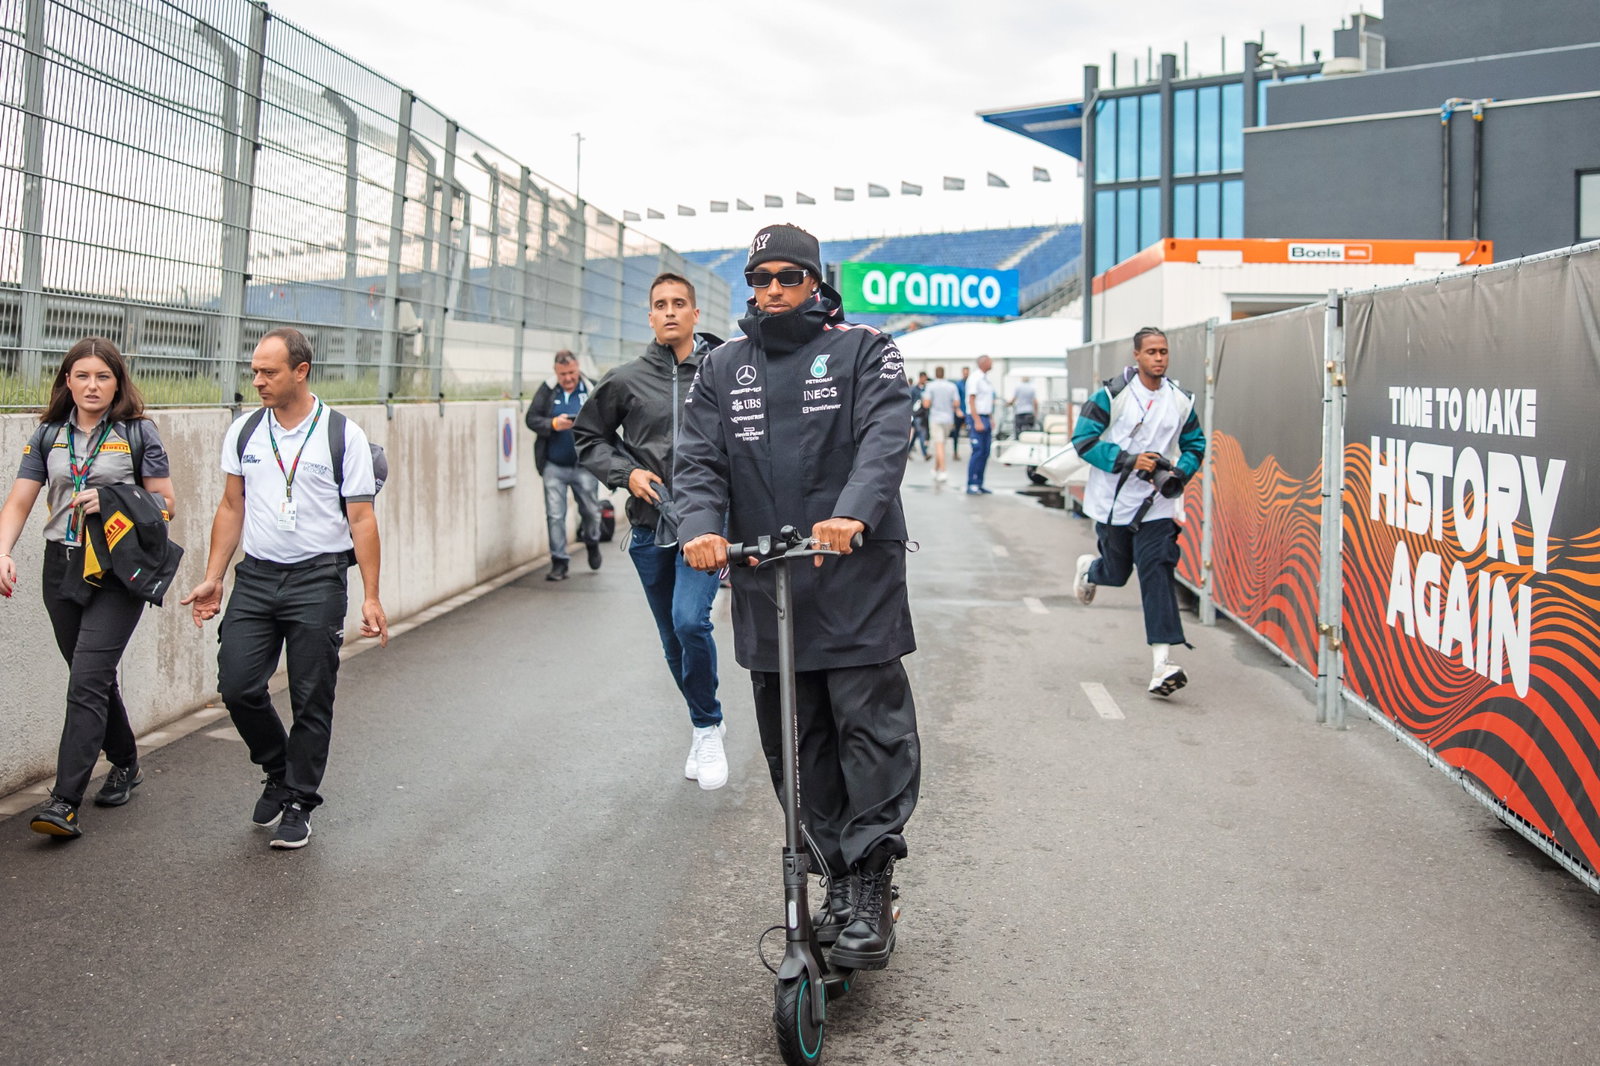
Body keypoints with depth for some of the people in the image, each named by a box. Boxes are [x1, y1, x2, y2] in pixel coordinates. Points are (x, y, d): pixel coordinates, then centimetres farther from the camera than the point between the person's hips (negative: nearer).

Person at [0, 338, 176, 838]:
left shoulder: (138, 433, -1)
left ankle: (65, 802, -12)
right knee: (93, 678, 16)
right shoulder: (49, 435, 8)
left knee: (87, 681, -12)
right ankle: (125, 763, 37)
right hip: (62, 566, 5)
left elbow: (164, 502, 0)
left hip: (118, 570, -4)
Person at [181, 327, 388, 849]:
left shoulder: (343, 435, -5)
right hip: (256, 576, 4)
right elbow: (231, 508, 15)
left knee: (311, 702, 1)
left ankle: (298, 802, 17)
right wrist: (212, 579, 10)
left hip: (318, 580, -4)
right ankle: (279, 772, 24)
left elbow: (361, 519, -5)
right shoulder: (244, 431, 8)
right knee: (237, 686, -2)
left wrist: (371, 597, -9)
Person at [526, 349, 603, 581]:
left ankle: (592, 542, 41)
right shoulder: (547, 391, 2)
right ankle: (559, 562, 10)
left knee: (591, 511, 10)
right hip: (554, 466, 1)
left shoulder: (592, 390, 0)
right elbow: (531, 419, -1)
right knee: (555, 516, 1)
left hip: (584, 465, -1)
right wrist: (553, 424, -18)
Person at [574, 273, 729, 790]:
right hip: (651, 527, 3)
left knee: (691, 619, -22)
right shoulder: (626, 380, 3)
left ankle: (707, 727, 0)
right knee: (673, 640, 13)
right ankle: (706, 725, 34)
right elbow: (589, 437, 15)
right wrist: (625, 472, -1)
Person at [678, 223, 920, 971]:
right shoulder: (722, 369, 15)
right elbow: (699, 458, 5)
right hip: (763, 583, 4)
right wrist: (701, 526, -17)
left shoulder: (864, 351, 4)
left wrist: (853, 514, -30)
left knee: (872, 729, -7)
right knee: (795, 745, 8)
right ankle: (839, 878, 20)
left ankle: (870, 889, 2)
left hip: (856, 578, -4)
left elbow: (885, 438, -11)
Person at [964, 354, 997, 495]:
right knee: (977, 452, -11)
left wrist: (991, 419, 17)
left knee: (985, 453, 7)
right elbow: (971, 401, -15)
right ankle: (971, 486, -8)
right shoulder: (975, 379, -11)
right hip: (977, 418, -9)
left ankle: (979, 485, 11)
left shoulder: (986, 379, 16)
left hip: (986, 419, 9)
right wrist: (977, 421, -20)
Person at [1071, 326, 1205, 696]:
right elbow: (1083, 438, -11)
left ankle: (1162, 662, -15)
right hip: (1114, 503, -1)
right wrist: (1128, 460, -21)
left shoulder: (1181, 400, 3)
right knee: (1116, 573, 13)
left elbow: (1195, 444, 15)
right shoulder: (1112, 394, -9)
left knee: (1158, 574, -12)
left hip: (1157, 505, 2)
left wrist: (1180, 473, -6)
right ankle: (1088, 568, 52)